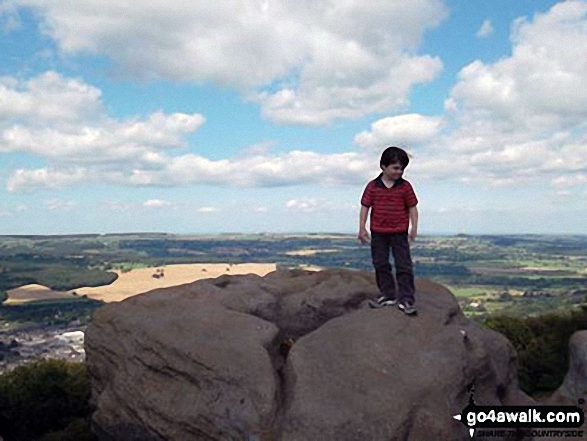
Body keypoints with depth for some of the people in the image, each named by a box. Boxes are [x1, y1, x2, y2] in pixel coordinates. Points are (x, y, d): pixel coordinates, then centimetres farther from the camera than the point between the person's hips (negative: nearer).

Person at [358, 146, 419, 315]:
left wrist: (414, 227, -5)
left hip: (399, 232, -1)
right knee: (381, 264, 10)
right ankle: (388, 295, 24)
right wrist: (362, 228, -3)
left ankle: (406, 298, 5)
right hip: (378, 232, 2)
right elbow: (365, 207, 1)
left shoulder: (405, 187, -3)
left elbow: (412, 208, 1)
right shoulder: (373, 186, -3)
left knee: (404, 265, -2)